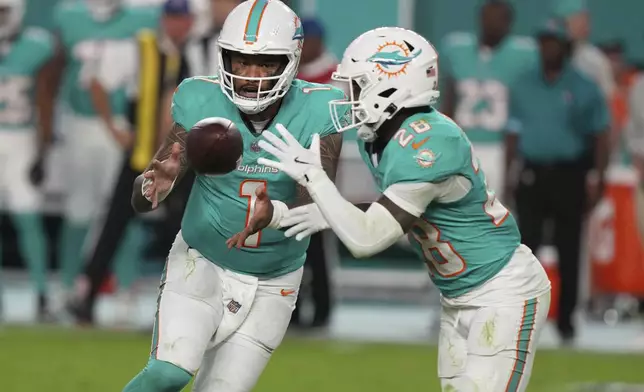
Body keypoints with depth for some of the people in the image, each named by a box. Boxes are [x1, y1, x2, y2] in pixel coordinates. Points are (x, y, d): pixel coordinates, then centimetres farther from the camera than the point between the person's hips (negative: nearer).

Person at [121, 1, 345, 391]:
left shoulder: (315, 114, -15)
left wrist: (280, 213, -45)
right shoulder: (203, 103, -14)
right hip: (202, 262, -1)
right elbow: (141, 199, -13)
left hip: (272, 282, 1)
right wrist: (154, 185, -38)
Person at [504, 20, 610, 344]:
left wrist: (596, 180, -7)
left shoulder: (584, 89, 0)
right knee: (525, 246, -5)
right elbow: (514, 133, 12)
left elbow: (600, 136, 1)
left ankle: (566, 320, 11)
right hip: (532, 174, 2)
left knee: (568, 251, 4)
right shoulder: (523, 87, 9)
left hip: (569, 176, -2)